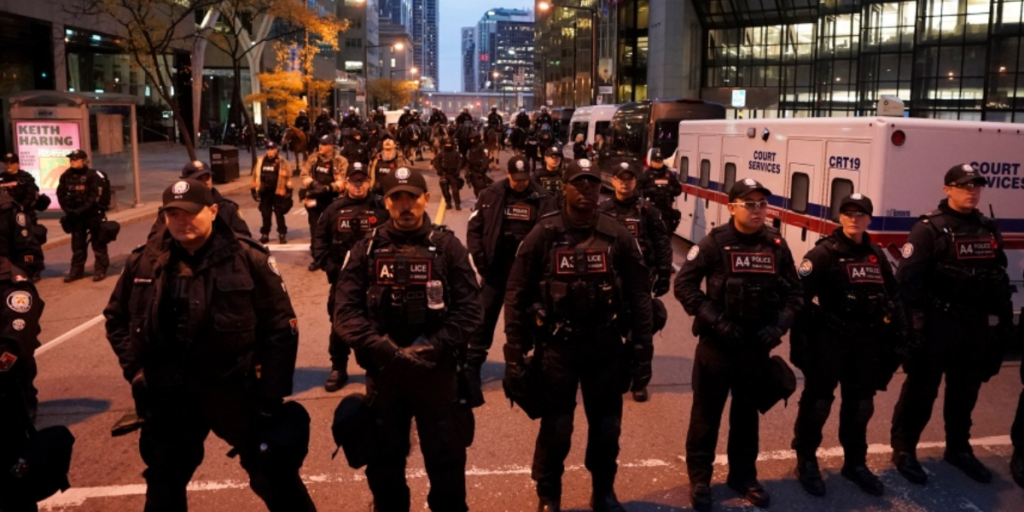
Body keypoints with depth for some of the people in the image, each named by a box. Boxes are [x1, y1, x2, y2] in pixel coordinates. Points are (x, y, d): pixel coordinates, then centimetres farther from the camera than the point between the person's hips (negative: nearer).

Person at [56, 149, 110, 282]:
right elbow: (61, 194, 9)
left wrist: (81, 210, -19)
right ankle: (77, 269, 19)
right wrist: (68, 209, -5)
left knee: (98, 242, 0)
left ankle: (100, 269, 8)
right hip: (75, 215, 5)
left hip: (93, 214, -5)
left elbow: (95, 197, -15)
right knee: (77, 243, 11)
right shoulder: (66, 176, 5)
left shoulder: (93, 175, -11)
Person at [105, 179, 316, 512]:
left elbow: (281, 329, -8)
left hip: (235, 390, -3)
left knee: (275, 477, 4)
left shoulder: (248, 260, -11)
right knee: (163, 482, 21)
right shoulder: (144, 263, 0)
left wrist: (271, 396, -10)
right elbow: (116, 317, 16)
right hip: (169, 395, 4)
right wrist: (134, 368, 4)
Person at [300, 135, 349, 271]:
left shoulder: (340, 161, -9)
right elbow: (304, 174, 2)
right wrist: (312, 183, -16)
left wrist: (328, 188, -27)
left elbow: (343, 181, -16)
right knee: (315, 229, 9)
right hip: (314, 197, 4)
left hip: (332, 200, -4)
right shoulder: (313, 159, 5)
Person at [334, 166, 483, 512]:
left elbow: (469, 309, -6)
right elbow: (346, 311, -4)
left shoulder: (448, 248, -1)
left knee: (447, 462, 8)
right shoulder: (366, 250, 2)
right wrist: (383, 348, -17)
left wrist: (431, 349, -17)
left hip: (438, 373, -1)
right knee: (383, 464, 16)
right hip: (383, 374, 2)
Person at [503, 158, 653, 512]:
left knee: (606, 427, 14)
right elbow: (517, 296, -5)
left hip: (606, 347, 2)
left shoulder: (619, 237, -2)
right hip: (557, 347, -1)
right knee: (555, 429, 7)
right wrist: (515, 355, -8)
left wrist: (642, 354, -2)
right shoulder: (543, 235, -6)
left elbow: (639, 297, 1)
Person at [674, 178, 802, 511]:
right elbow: (684, 285, -11)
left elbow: (794, 292, 7)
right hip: (717, 343, -3)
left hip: (757, 345, 3)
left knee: (747, 413, 17)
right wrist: (715, 320, -18)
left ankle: (743, 476, 33)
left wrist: (778, 326, -8)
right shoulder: (715, 243, -9)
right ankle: (700, 478, 22)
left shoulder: (777, 245, 2)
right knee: (707, 413, 7)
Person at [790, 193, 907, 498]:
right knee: (818, 401, 2)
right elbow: (800, 295, -16)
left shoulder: (876, 256, 9)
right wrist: (801, 337, -20)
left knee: (860, 404, 16)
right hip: (829, 338, -6)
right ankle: (806, 462, 18)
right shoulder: (824, 253, -10)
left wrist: (897, 333, 10)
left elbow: (892, 296, 16)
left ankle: (855, 463, 32)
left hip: (867, 340, 6)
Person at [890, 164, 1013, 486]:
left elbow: (999, 276, 17)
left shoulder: (988, 229, 11)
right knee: (921, 389, 2)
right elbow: (907, 277, -17)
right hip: (937, 324, -6)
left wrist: (1003, 315, 14)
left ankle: (958, 448, 33)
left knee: (966, 390, 18)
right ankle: (903, 449, 14)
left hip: (976, 324, 7)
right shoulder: (929, 229, -11)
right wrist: (916, 319, -21)